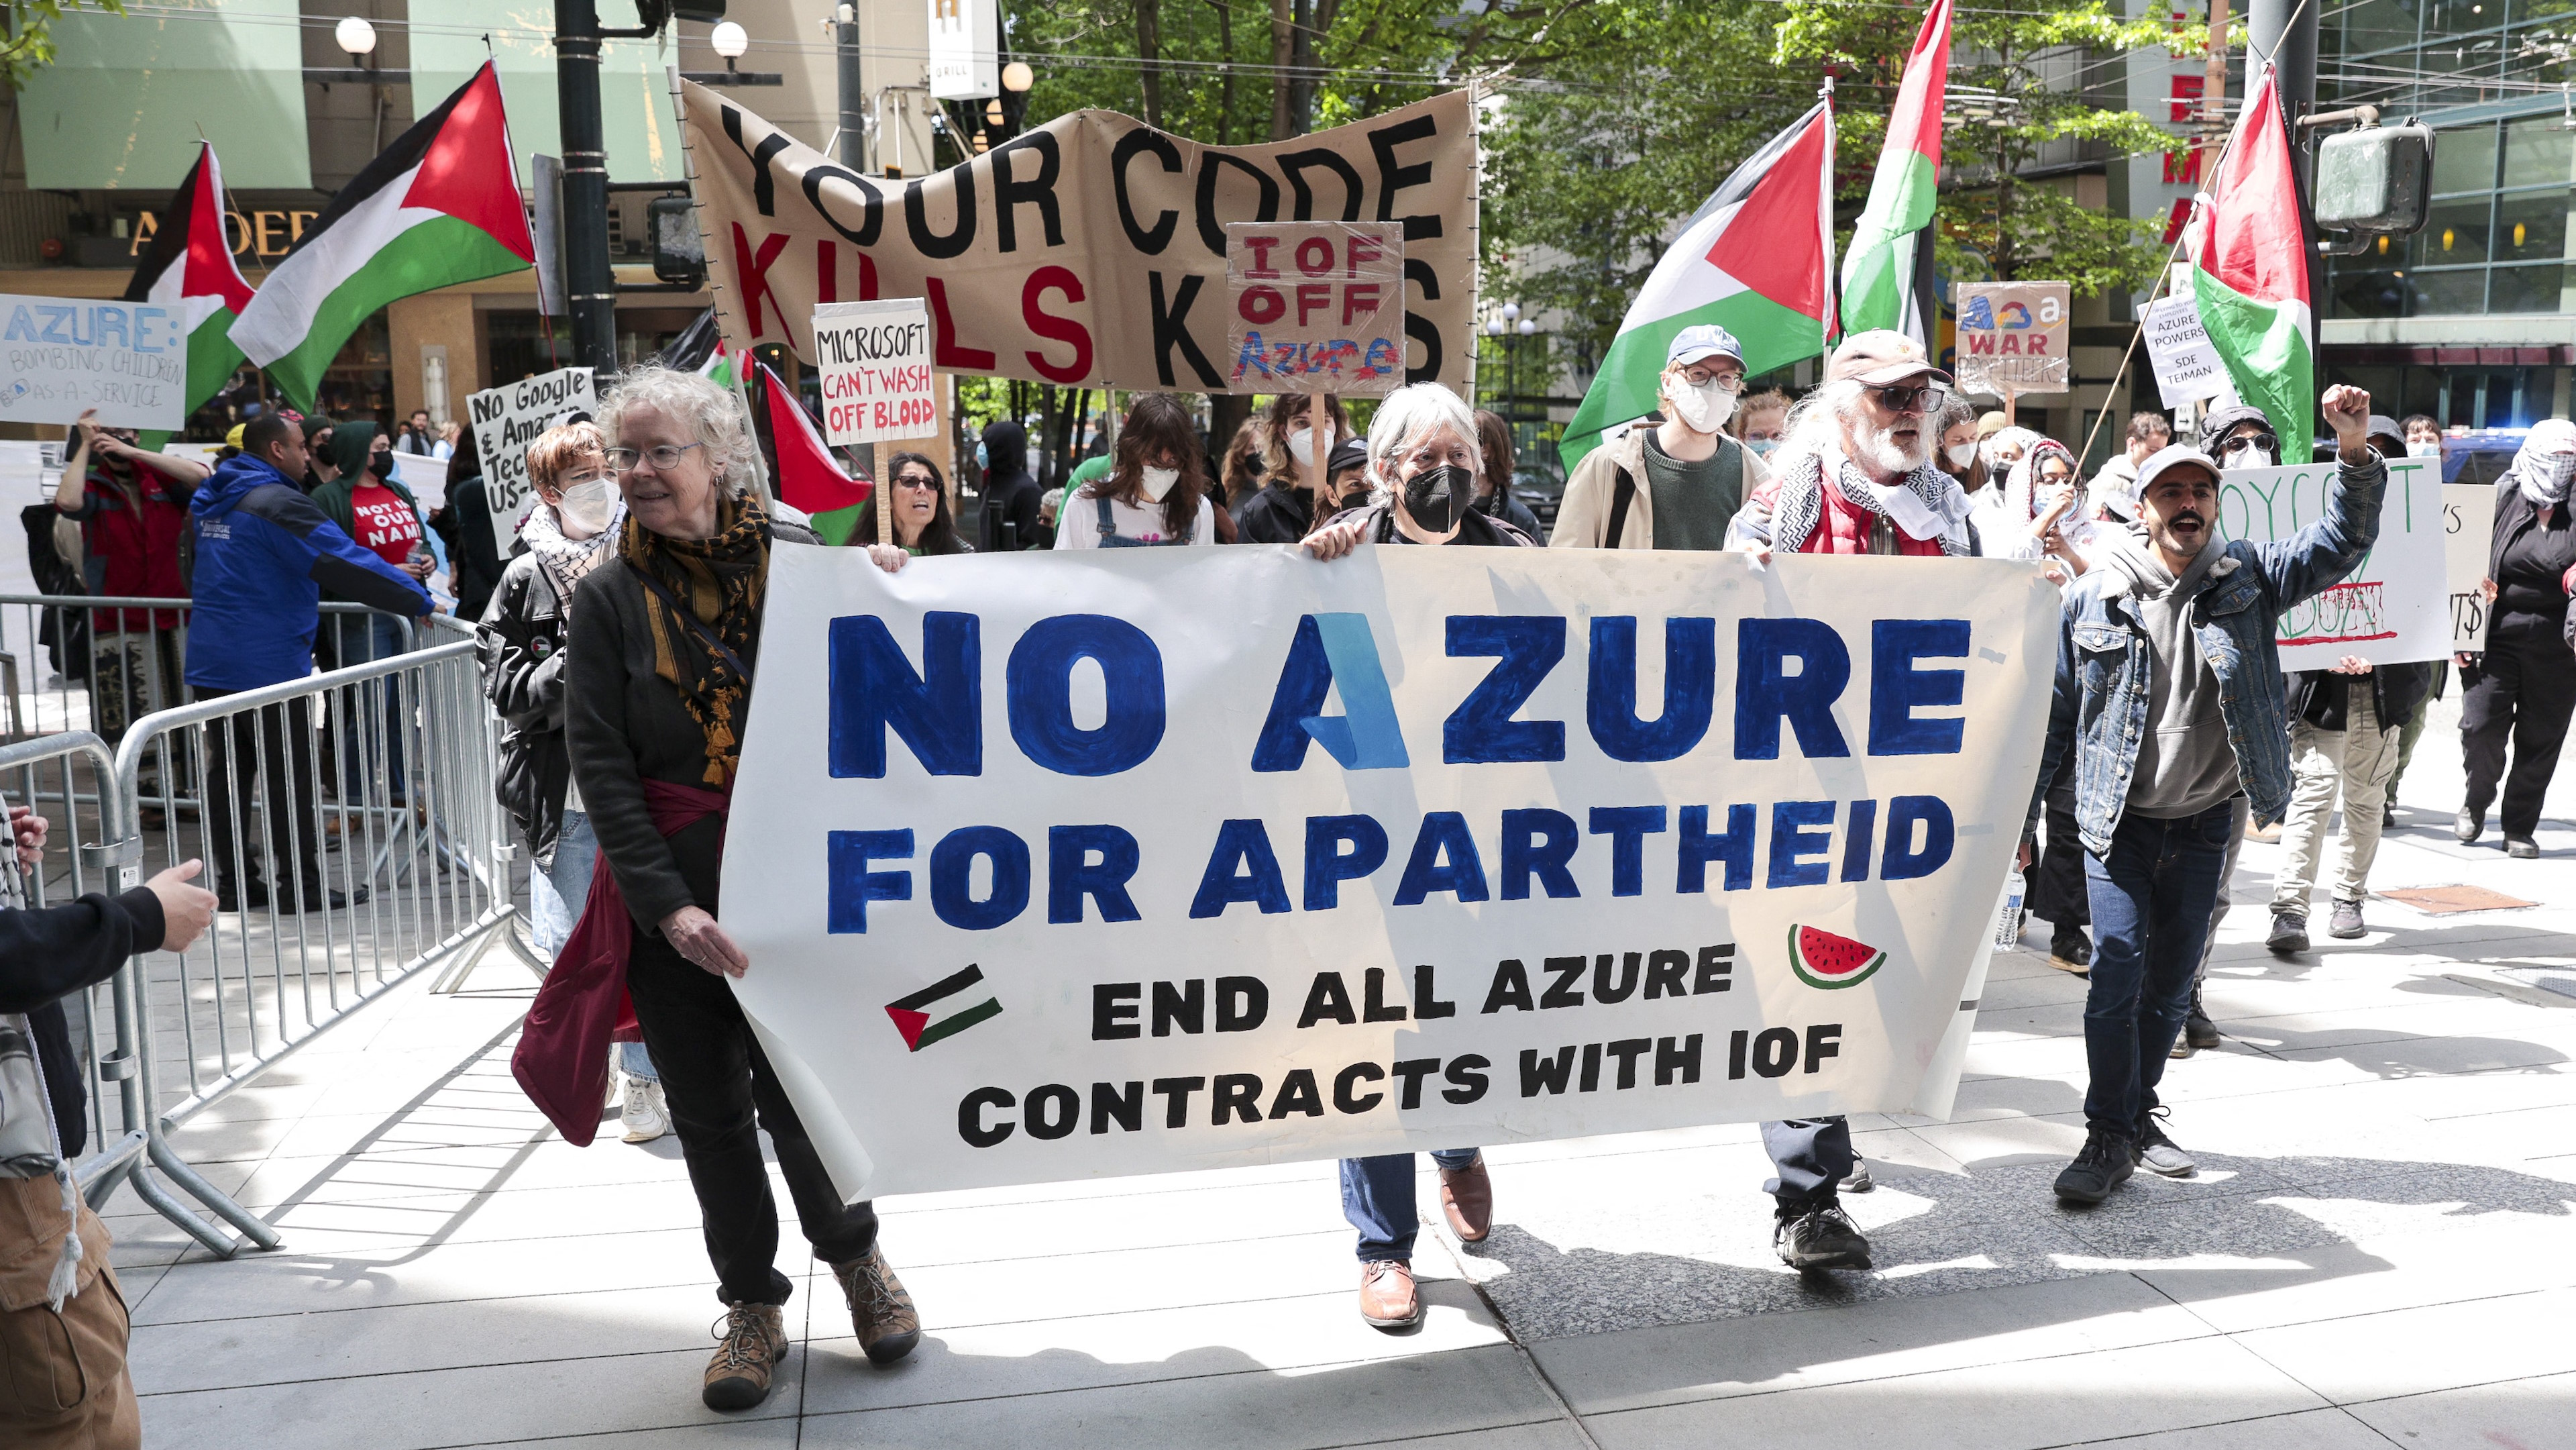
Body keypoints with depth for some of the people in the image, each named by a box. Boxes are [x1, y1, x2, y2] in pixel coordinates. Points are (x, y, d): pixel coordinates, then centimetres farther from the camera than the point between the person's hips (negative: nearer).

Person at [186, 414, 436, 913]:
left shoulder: (215, 501, 15)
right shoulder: (277, 503, -15)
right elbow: (345, 563, -19)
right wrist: (419, 601, -13)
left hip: (211, 661, 9)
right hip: (266, 662, -9)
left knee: (229, 771, 11)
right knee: (289, 777, -1)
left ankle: (234, 881, 15)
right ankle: (302, 886, 4)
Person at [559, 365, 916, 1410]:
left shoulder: (797, 565, -2)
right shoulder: (608, 597, -1)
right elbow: (599, 765, -6)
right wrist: (666, 904, -15)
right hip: (669, 894, 2)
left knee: (800, 1091, 2)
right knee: (709, 1109, 11)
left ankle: (852, 1252, 32)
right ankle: (753, 1303, 31)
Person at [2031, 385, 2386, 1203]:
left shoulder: (2248, 579, 2)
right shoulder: (2093, 598, -4)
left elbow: (2342, 543, -7)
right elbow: (2053, 712, 0)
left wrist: (2354, 453, -23)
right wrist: (2020, 816, 0)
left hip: (2205, 821, 3)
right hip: (2119, 822, -2)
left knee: (2172, 981, 12)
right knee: (2117, 972, -9)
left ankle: (2138, 1109, 31)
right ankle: (2110, 1137, 2)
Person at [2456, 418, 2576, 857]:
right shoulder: (2502, 500, 2)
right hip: (2499, 637, -1)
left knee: (2540, 738, 5)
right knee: (2480, 726, -7)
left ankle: (2519, 827, 19)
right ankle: (2476, 802, 21)